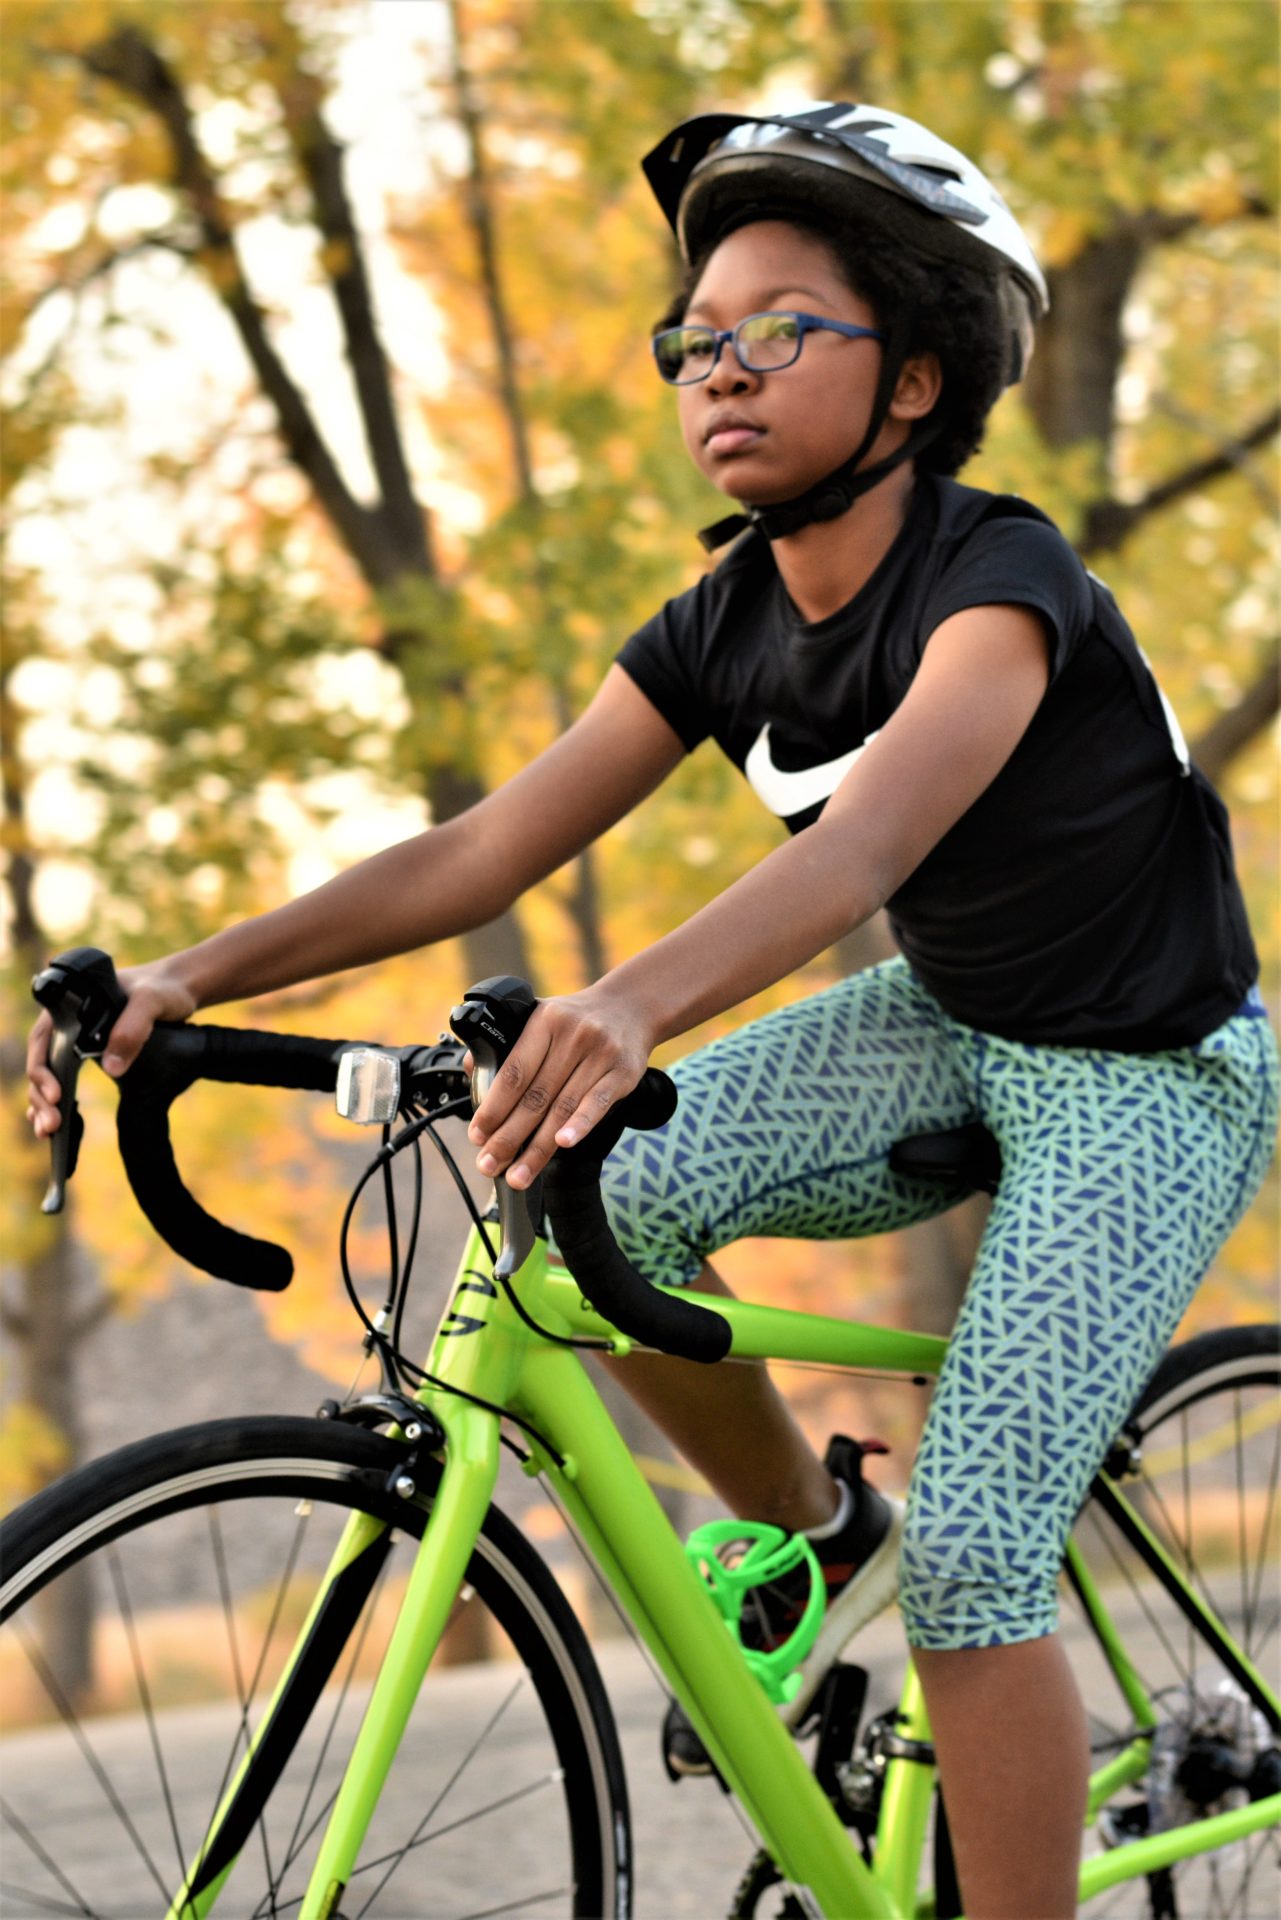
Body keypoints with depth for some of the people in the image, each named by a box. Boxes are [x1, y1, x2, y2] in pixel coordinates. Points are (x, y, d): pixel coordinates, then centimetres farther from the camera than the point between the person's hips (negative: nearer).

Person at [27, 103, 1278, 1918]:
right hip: (952, 1023, 6)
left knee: (970, 1562, -17)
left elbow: (871, 836, -46)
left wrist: (630, 1006, -65)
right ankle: (804, 1528, 8)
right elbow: (478, 851, -10)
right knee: (617, 1191, -18)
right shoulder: (727, 627, -6)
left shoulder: (999, 582, -27)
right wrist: (193, 974, -24)